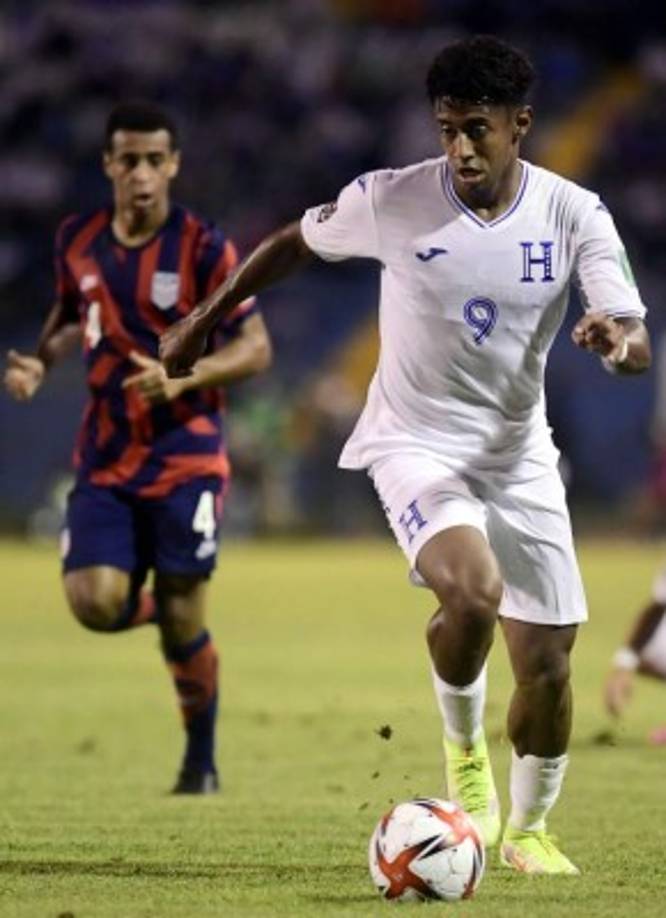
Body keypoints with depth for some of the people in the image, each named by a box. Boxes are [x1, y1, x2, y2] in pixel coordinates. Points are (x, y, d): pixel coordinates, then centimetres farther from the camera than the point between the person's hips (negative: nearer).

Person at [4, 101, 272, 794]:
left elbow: (255, 348, -9)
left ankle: (201, 759, 18)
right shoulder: (77, 241, 4)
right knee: (94, 601, -15)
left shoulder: (204, 248, -9)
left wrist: (183, 377, -25)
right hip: (104, 458, 3)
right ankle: (150, 605, 22)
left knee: (181, 619, -3)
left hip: (185, 457, -3)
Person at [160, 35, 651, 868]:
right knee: (472, 591, -32)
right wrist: (203, 320, 11)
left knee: (547, 663, 2)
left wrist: (620, 342, -39)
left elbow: (637, 347, -15)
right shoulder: (391, 201, -14)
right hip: (416, 445, -3)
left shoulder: (573, 214, -11)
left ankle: (529, 829, 28)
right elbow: (294, 244, 5)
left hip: (519, 455, 3)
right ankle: (463, 746, -2)